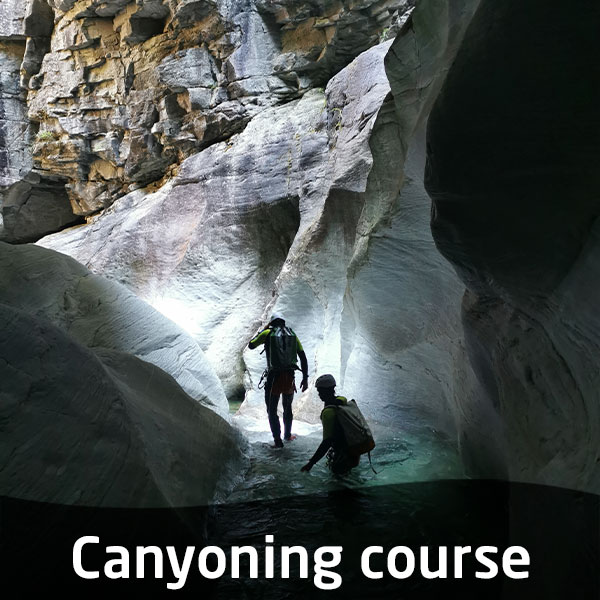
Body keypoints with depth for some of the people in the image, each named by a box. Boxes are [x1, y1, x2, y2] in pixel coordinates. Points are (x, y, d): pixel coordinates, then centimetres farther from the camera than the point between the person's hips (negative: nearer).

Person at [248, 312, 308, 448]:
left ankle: (278, 440, -1)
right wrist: (305, 378, 11)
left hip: (274, 377, -3)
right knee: (288, 407, 23)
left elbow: (251, 345, 14)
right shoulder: (292, 335, 11)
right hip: (289, 377, 4)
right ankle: (288, 435, 36)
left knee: (272, 410, 7)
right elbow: (303, 358, 7)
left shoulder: (268, 333, 1)